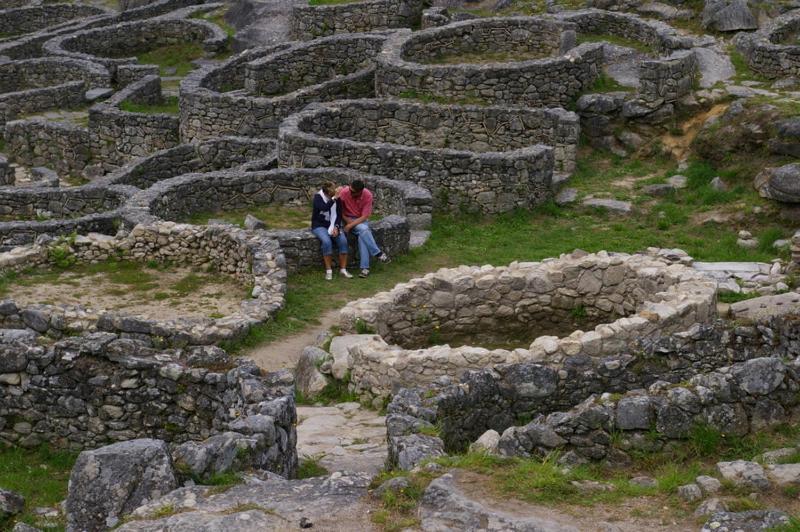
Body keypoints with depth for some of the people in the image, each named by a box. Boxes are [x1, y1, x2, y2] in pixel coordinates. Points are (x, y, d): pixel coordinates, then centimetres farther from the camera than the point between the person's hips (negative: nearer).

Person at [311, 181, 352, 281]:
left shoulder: (336, 199, 0)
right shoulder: (318, 197, -11)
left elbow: (339, 214, 2)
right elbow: (324, 208, -30)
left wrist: (336, 227, -14)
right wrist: (334, 198, -32)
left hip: (333, 225, 4)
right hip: (319, 226, -4)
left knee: (343, 240, -24)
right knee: (327, 241, -33)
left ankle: (343, 269, -17)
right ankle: (328, 270, -22)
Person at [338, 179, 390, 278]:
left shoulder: (368, 195, -17)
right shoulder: (344, 192, -20)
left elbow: (364, 216, -16)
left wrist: (350, 225, -23)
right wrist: (347, 220, -20)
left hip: (360, 220, 1)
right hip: (348, 219, -1)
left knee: (362, 236, -31)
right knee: (363, 229, -33)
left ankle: (365, 267, -33)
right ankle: (378, 254, -24)